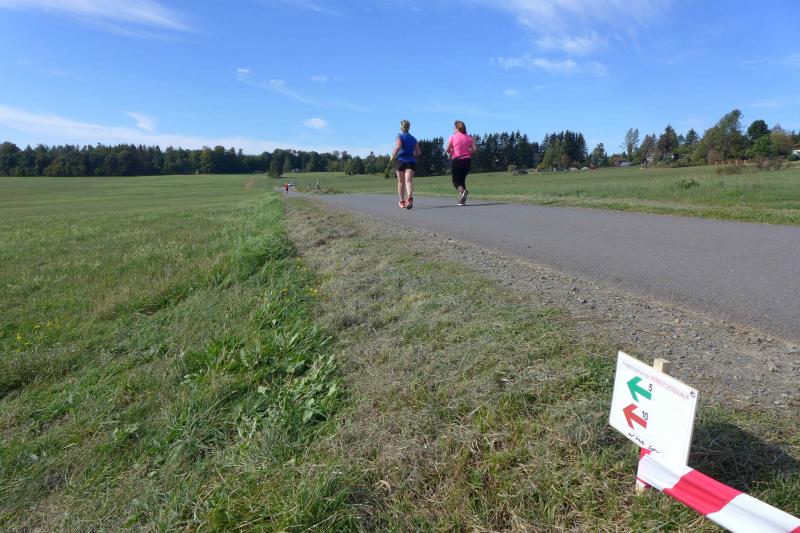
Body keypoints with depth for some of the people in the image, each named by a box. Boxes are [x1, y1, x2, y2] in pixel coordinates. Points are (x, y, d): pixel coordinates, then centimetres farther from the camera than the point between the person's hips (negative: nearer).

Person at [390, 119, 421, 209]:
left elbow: (398, 146, -18)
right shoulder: (413, 138, 15)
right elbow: (418, 152, 15)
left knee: (401, 182, 10)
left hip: (401, 160, -2)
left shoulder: (400, 136, 0)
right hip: (411, 161, 2)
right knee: (409, 180, -12)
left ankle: (402, 202, 19)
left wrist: (393, 156, -7)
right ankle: (410, 197, -40)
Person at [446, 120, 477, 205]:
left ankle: (462, 191, -28)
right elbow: (474, 149, -1)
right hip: (467, 160, 4)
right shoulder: (468, 137, 7)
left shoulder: (453, 137, -2)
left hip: (457, 160, -4)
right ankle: (462, 200, 8)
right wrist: (468, 153, 15)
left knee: (456, 181, 4)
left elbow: (448, 149, -9)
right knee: (462, 179, 16)